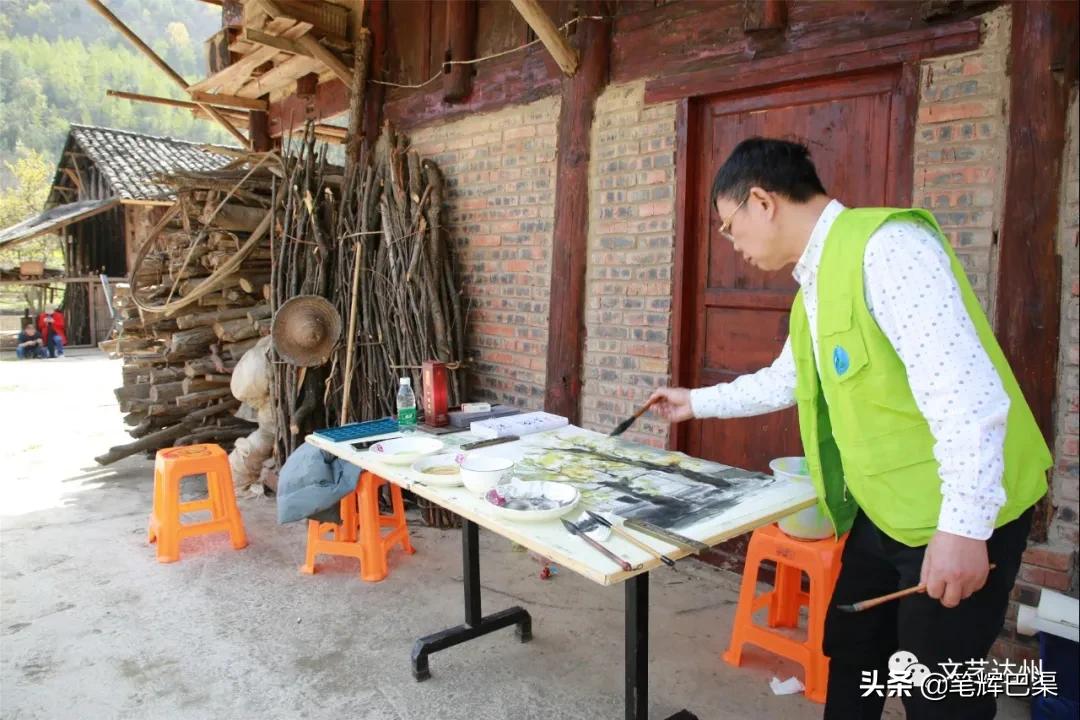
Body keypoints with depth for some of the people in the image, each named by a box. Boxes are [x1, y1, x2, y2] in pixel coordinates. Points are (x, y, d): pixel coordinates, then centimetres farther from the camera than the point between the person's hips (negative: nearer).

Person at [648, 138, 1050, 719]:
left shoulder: (886, 244, -20)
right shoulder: (816, 279, 10)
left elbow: (967, 391, -27)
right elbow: (785, 380, 25)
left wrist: (962, 527, -27)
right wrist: (696, 402, 32)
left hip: (962, 515, -9)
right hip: (882, 509, 9)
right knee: (850, 652, 22)